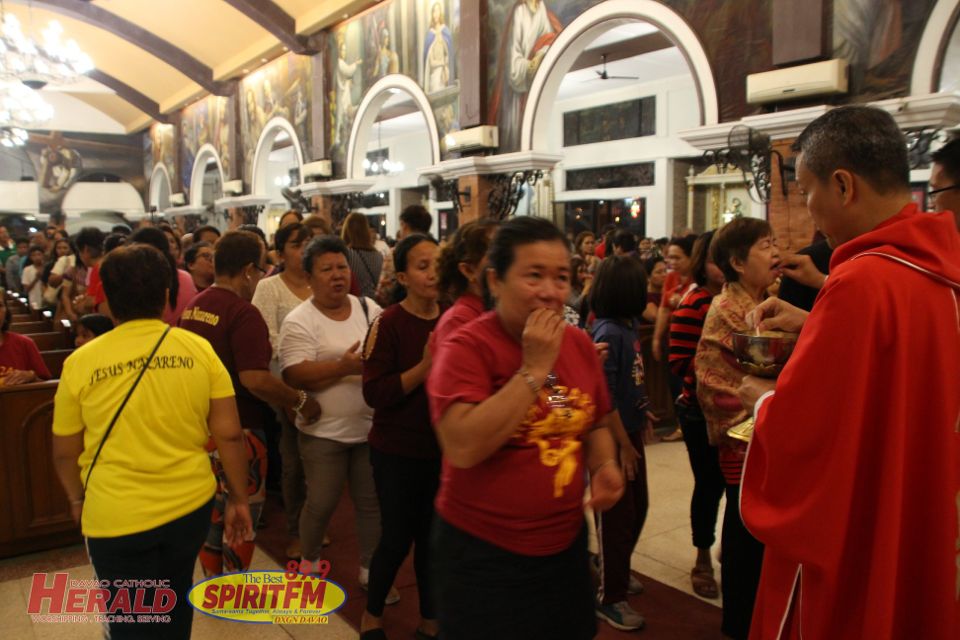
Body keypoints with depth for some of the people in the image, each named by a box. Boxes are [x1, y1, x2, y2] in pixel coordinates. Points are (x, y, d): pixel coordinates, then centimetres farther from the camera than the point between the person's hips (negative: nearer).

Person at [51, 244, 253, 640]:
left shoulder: (81, 362, -9)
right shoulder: (199, 350, -7)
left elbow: (65, 452, 2)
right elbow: (229, 434, -6)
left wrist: (77, 499, 21)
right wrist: (239, 499, 6)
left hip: (117, 516, -2)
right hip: (190, 504, 2)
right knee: (175, 606, 27)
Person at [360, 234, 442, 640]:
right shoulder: (388, 324, -14)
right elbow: (375, 393, -19)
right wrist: (425, 365, -28)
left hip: (443, 449, 4)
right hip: (398, 451, -4)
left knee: (434, 537, 14)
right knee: (398, 539, 6)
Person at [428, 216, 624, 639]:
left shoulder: (579, 344, 1)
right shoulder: (466, 348, -18)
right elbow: (463, 447, -30)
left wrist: (605, 466, -6)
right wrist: (535, 368, -27)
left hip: (566, 543, 6)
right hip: (483, 552, -6)